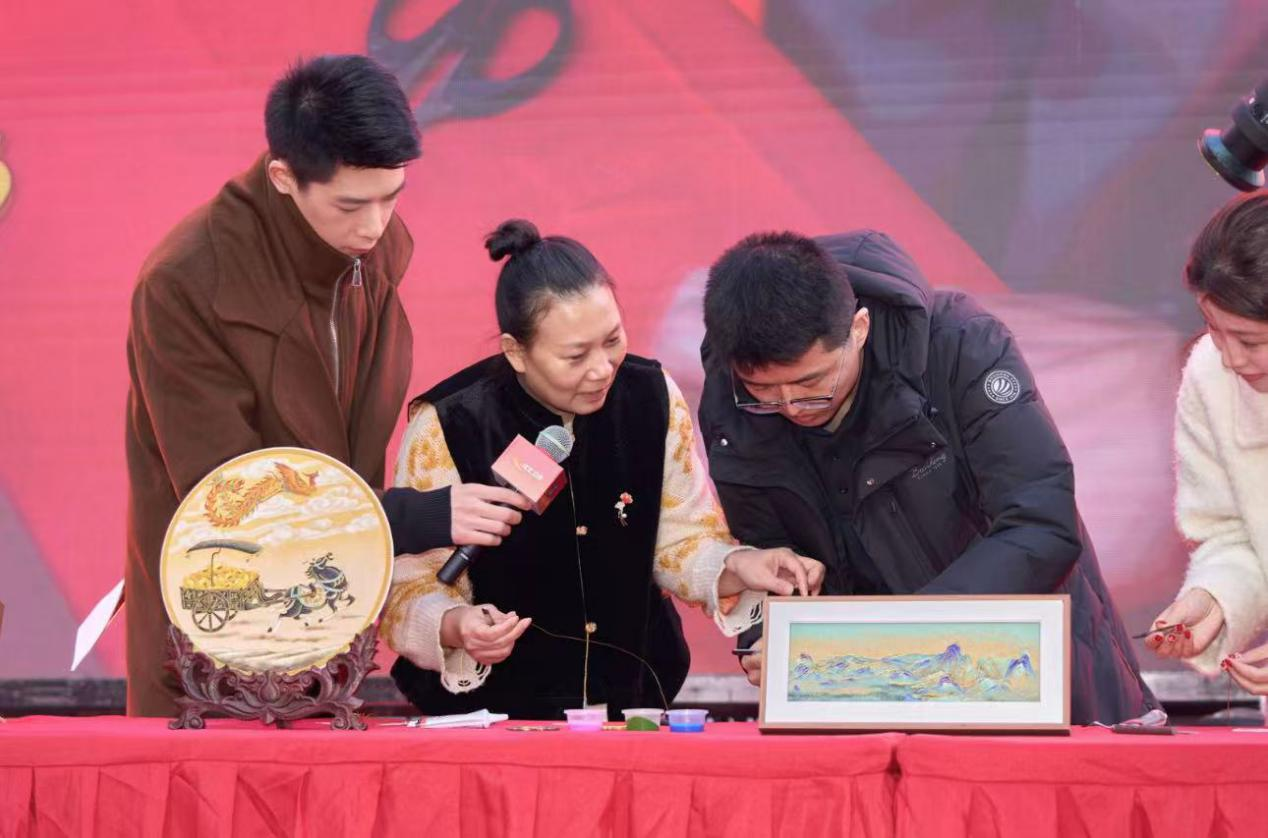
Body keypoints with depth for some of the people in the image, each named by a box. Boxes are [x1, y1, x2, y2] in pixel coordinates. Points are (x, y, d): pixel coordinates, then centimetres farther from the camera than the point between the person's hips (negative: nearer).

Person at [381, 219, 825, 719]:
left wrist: (736, 567, -10)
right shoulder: (446, 428, -10)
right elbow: (412, 588, -8)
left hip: (633, 703, 3)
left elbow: (681, 540, 11)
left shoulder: (654, 397, 1)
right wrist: (455, 627, -29)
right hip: (489, 709, -3)